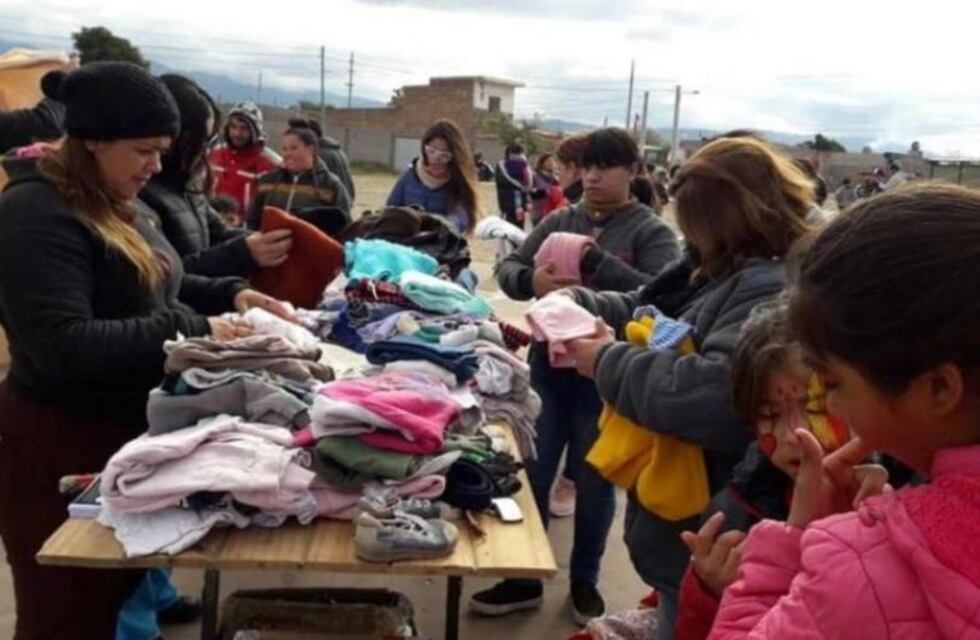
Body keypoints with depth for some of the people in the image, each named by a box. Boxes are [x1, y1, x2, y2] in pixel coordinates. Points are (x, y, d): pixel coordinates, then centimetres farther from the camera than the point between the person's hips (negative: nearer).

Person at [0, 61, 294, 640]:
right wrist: (191, 330, -29)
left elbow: (150, 289, 23)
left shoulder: (121, 207, 9)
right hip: (63, 448, -9)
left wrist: (230, 294, 6)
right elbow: (64, 347, -30)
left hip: (130, 434, 9)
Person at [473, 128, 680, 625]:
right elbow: (508, 270, 3)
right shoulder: (559, 221, 7)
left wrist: (595, 257, -24)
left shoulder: (651, 232, -5)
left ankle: (584, 582, 33)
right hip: (549, 365, 4)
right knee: (529, 474, 11)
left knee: (594, 483, 13)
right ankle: (524, 578, 29)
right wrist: (532, 278, -20)